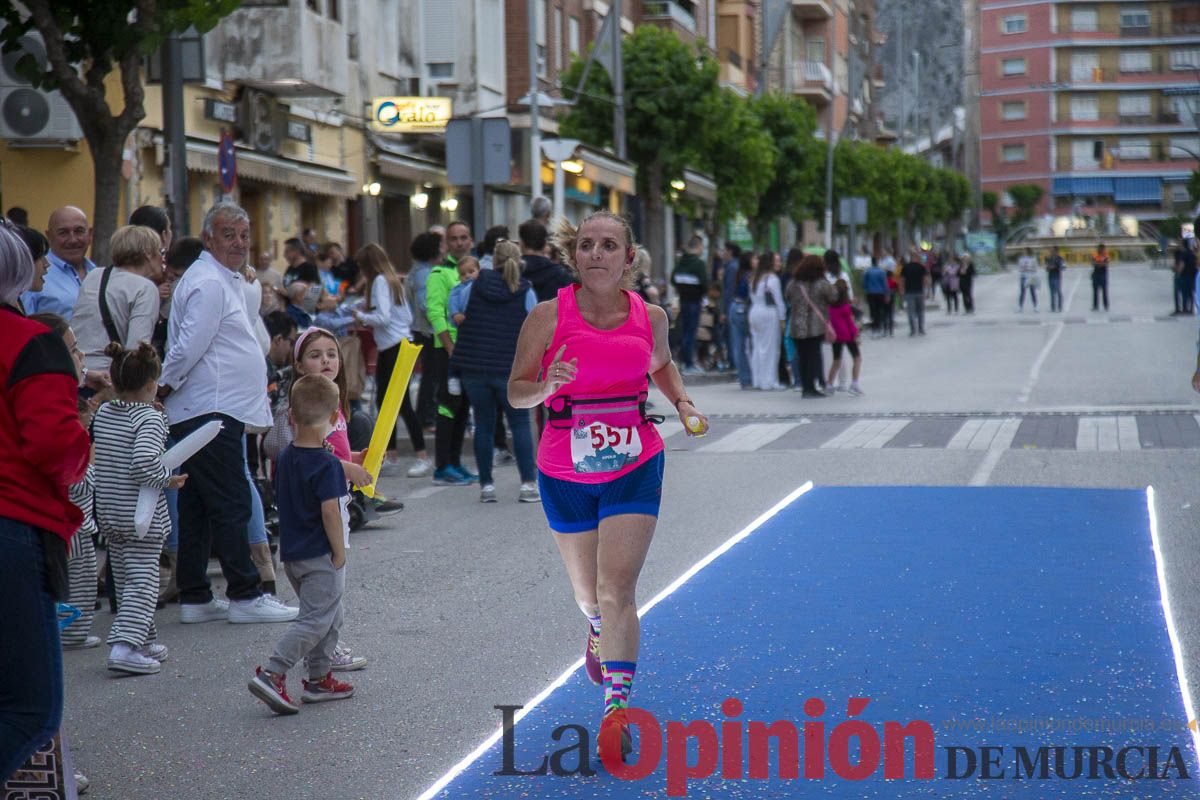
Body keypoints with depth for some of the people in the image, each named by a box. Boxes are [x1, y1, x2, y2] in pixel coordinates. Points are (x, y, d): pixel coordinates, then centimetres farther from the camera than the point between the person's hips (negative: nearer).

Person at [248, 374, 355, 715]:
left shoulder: (285, 457, 5)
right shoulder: (327, 464, -18)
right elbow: (330, 511, -22)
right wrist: (339, 553, -14)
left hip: (293, 554, 8)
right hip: (320, 556, -8)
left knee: (331, 617, 19)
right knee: (315, 620, -5)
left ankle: (320, 679, 23)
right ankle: (271, 675, -14)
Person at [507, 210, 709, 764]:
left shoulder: (650, 317, -2)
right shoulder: (548, 316, -10)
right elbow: (516, 392, -5)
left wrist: (683, 404, 3)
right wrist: (547, 386, -26)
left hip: (635, 467, 0)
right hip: (565, 472, 0)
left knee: (617, 590, -13)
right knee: (588, 594, 15)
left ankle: (616, 709, -7)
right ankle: (599, 631, 52)